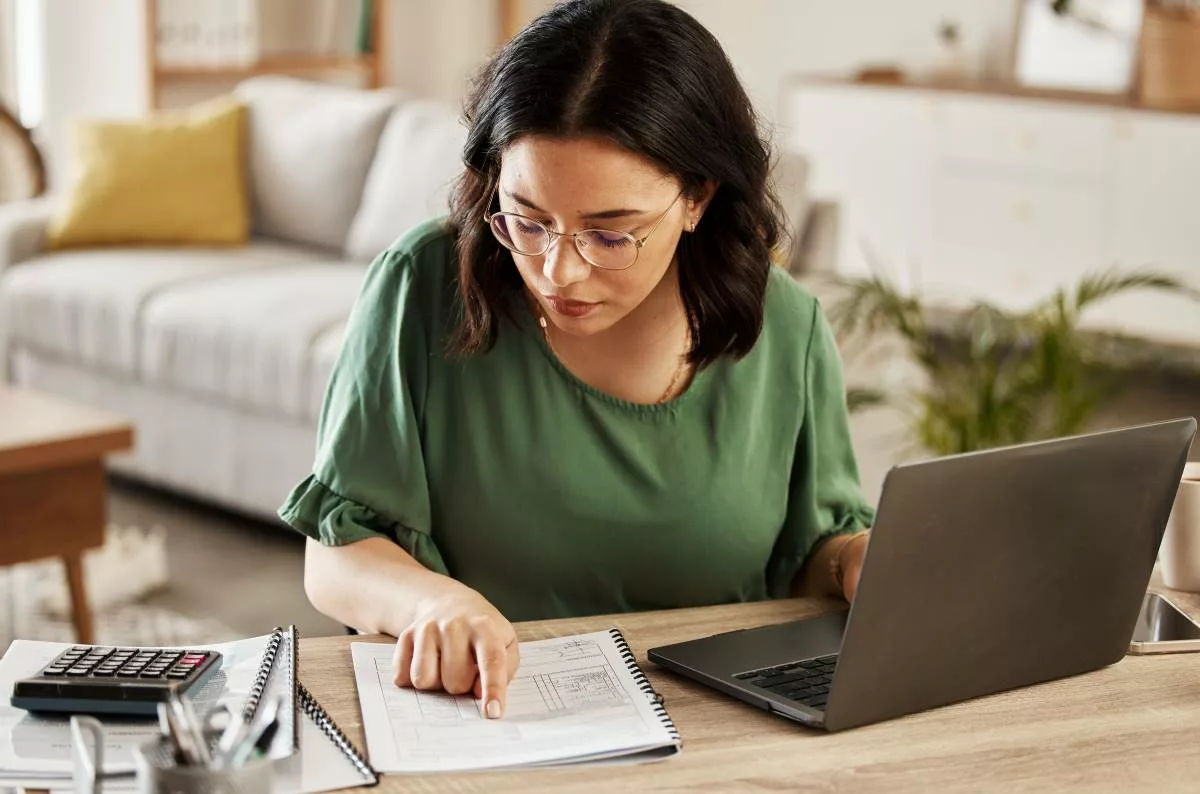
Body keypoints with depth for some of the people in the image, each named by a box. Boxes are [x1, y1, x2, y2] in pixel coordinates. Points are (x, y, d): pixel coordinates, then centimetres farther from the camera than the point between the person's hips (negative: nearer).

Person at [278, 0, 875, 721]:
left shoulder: (788, 331, -3)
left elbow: (809, 555, 12)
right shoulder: (423, 288, -8)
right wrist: (432, 600, -24)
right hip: (465, 730, -1)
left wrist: (857, 561, -10)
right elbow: (334, 556, -4)